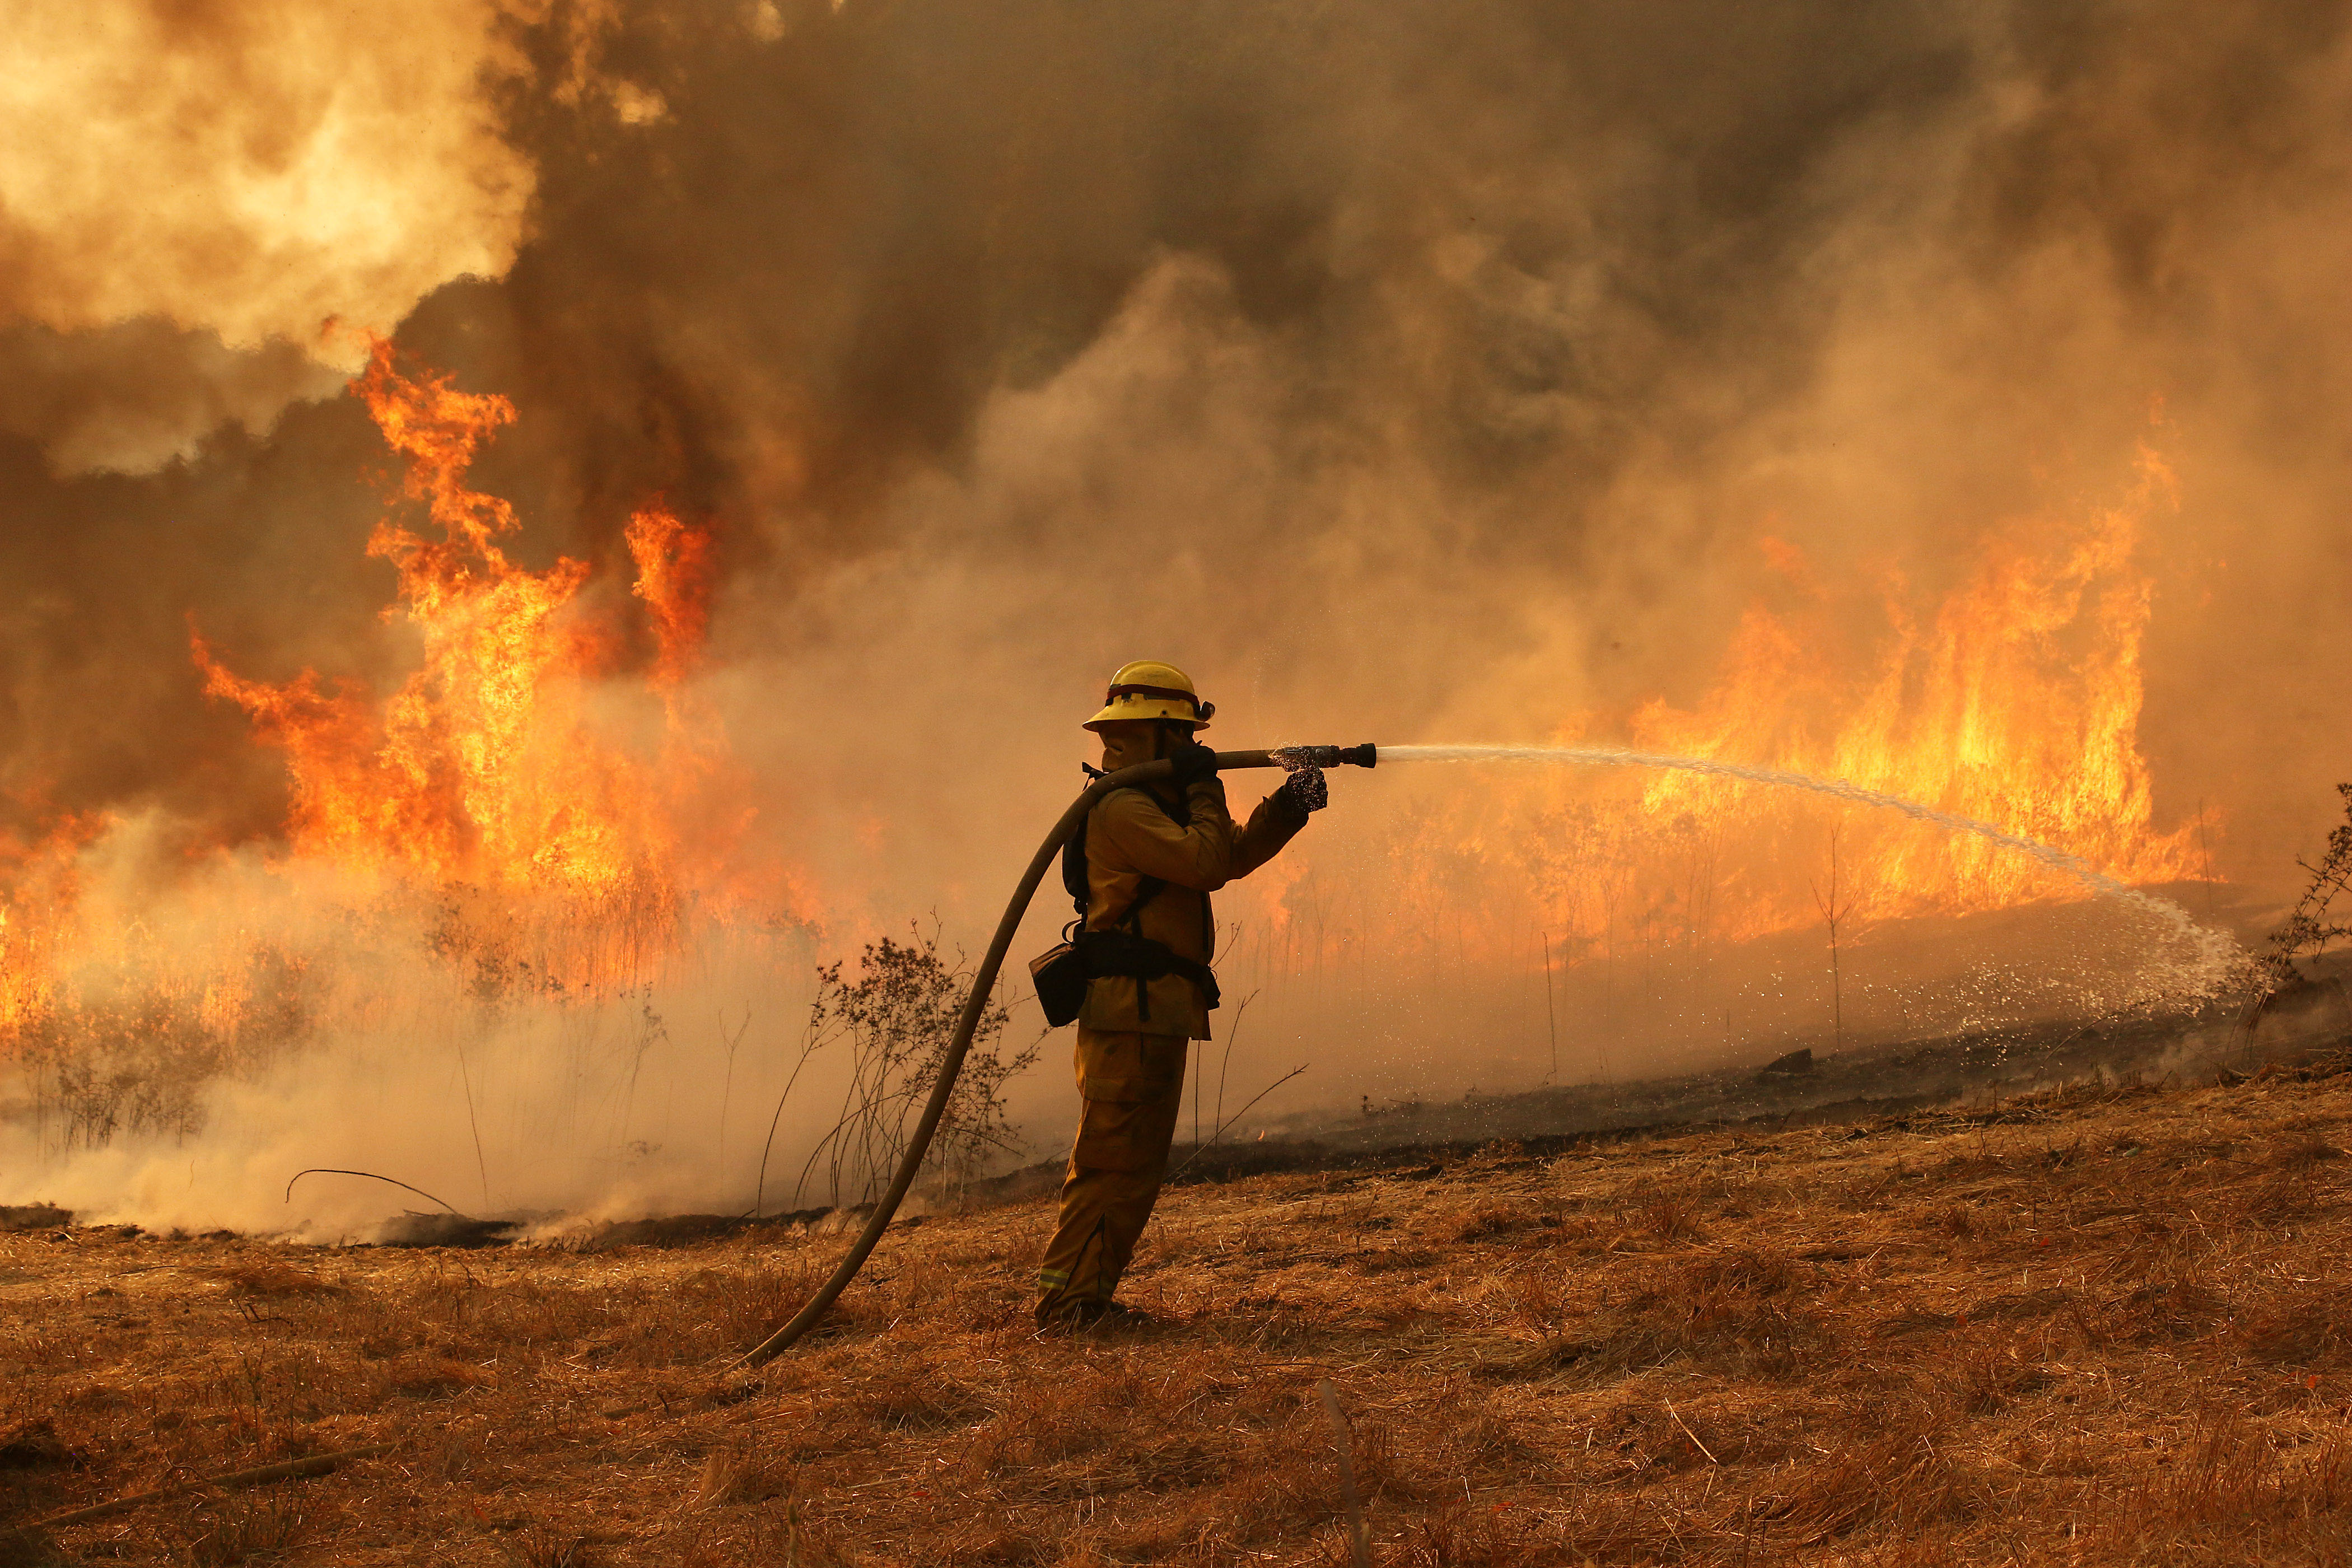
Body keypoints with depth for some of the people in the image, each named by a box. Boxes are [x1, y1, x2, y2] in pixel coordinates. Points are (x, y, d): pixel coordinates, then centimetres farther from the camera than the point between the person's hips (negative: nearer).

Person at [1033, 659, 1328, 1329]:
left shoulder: (1155, 802, 21)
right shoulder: (1122, 808, -13)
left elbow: (1234, 853, 22)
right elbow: (1206, 864, -22)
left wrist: (1287, 805, 7)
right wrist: (1204, 791, -8)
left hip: (1155, 1012, 11)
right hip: (1133, 1005, -11)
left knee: (1138, 1163, 12)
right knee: (1115, 1160, -12)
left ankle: (1083, 1296, 15)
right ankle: (1069, 1300, -12)